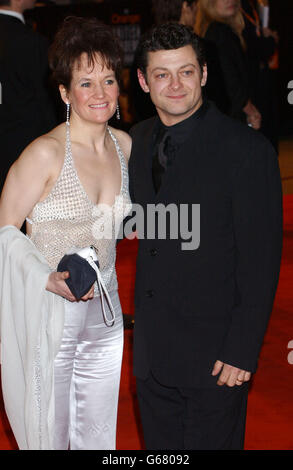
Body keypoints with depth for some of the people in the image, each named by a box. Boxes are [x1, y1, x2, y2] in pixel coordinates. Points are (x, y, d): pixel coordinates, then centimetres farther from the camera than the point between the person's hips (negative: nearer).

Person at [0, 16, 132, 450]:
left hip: (104, 312, 6)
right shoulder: (46, 153, -16)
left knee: (99, 435, 16)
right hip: (47, 315, -5)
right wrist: (49, 281, -24)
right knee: (50, 437, 6)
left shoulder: (124, 145, 3)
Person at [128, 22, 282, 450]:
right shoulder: (138, 140, 6)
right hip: (152, 349, 6)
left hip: (214, 352, -6)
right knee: (160, 447, 17)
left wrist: (243, 351, -16)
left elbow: (261, 261, -14)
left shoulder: (247, 149, -14)